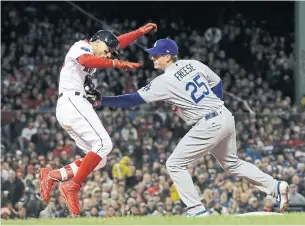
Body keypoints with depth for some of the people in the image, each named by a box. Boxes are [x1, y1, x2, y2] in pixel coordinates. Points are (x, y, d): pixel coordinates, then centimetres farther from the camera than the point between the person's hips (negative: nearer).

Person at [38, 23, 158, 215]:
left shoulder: (92, 52, 27)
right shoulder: (82, 47, -2)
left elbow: (119, 42, 33)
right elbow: (85, 60, -26)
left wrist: (142, 31, 26)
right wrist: (116, 63, -34)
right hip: (73, 102, -10)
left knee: (99, 160, 4)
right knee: (103, 143, -21)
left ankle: (52, 175, 1)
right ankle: (73, 187, -22)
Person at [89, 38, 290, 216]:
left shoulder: (166, 81, -12)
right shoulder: (194, 64, 8)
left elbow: (134, 99, -13)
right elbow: (217, 84, 17)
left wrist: (102, 101, -9)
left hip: (208, 126, -8)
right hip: (226, 118, 8)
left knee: (175, 164, 1)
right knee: (232, 163, 26)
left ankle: (196, 209, -2)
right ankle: (275, 186, 19)